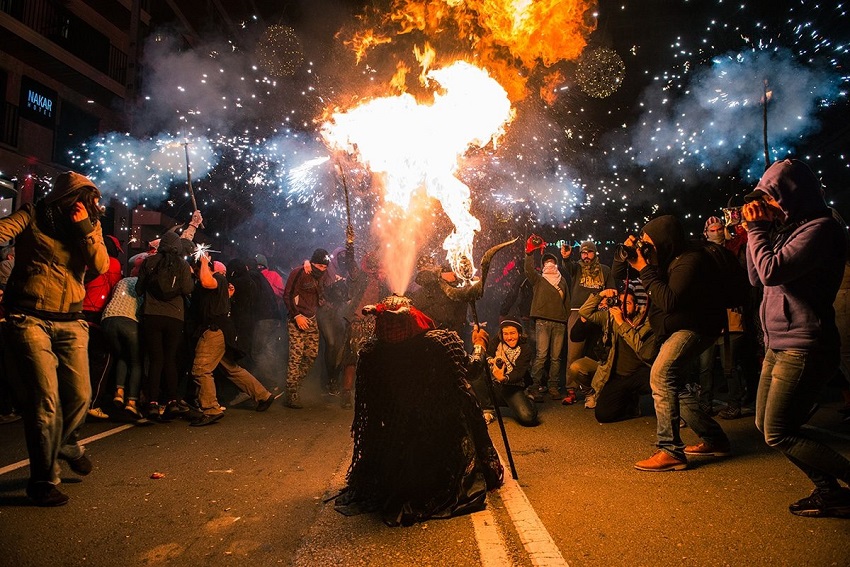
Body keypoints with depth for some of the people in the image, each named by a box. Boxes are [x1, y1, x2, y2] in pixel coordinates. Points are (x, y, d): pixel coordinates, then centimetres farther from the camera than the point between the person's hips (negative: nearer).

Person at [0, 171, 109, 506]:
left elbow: (100, 265, -4)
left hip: (69, 322, 4)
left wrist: (84, 228, -11)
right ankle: (43, 481, 9)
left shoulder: (91, 225, 10)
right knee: (45, 399, -7)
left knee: (80, 395, 5)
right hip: (29, 319, -4)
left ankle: (66, 443, 39)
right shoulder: (33, 216, 1)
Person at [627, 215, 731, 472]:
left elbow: (669, 301, -28)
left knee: (661, 374, -29)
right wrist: (629, 256, -4)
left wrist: (644, 269, -23)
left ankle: (670, 451, -28)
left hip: (694, 327, -11)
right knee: (674, 385, 15)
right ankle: (714, 439, 28)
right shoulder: (668, 260, 7)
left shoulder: (690, 260, -19)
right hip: (674, 330, 11)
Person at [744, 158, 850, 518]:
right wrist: (757, 230, 7)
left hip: (803, 348, -10)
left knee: (779, 434, -8)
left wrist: (756, 230, -11)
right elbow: (756, 277, 14)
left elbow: (771, 271, -24)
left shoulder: (820, 229, -14)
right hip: (778, 345, 10)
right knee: (766, 425, 13)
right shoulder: (788, 228, 14)